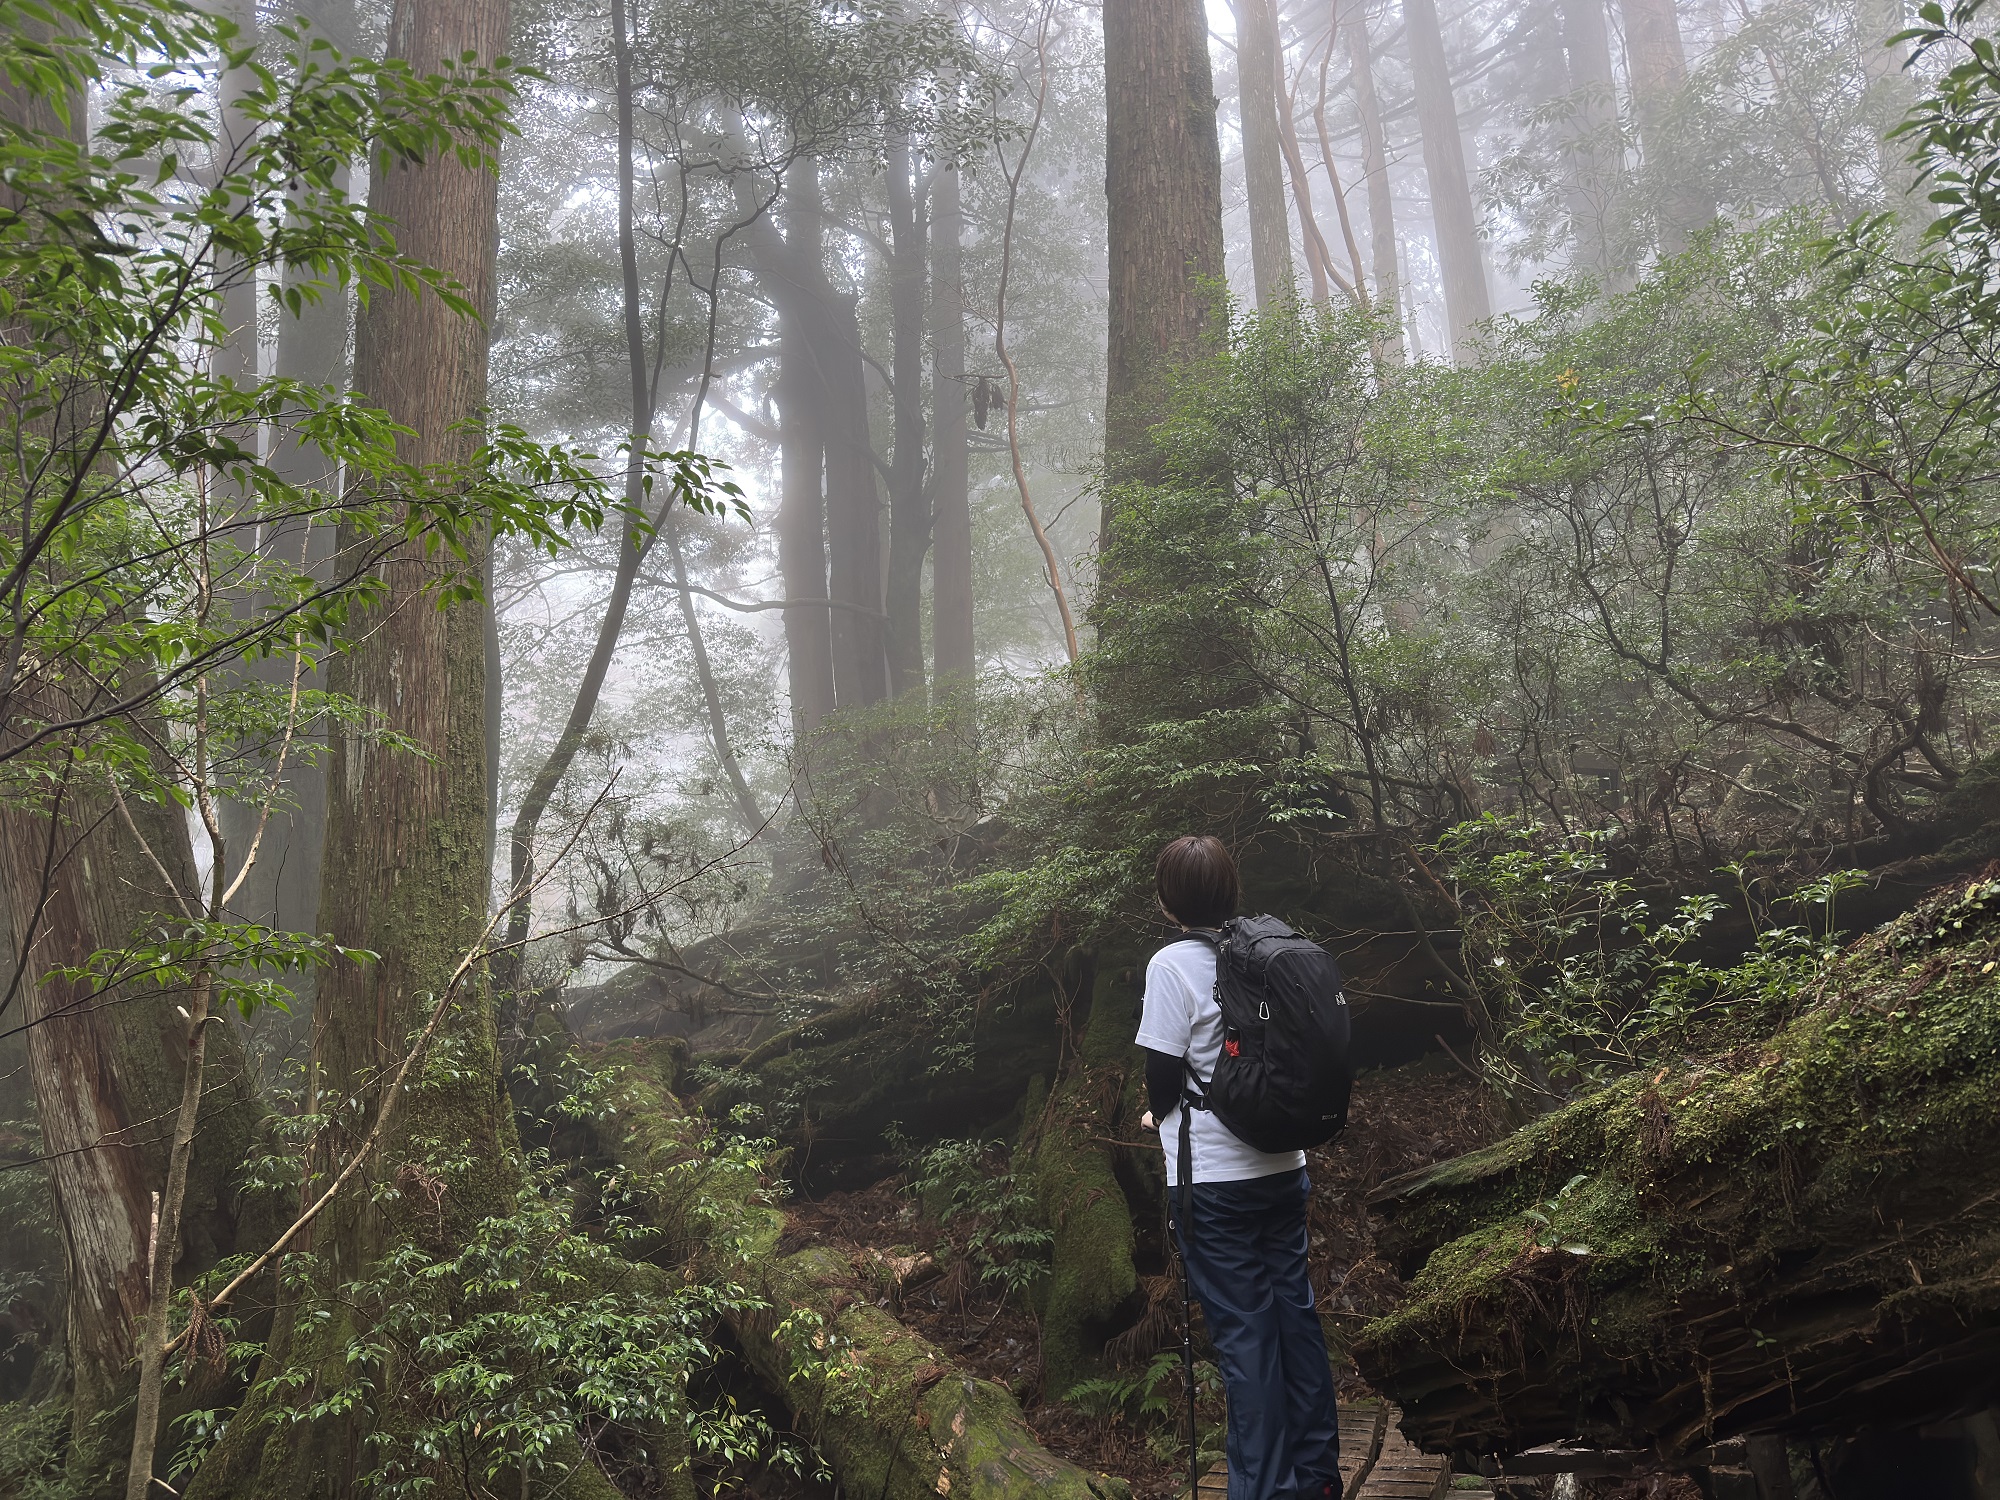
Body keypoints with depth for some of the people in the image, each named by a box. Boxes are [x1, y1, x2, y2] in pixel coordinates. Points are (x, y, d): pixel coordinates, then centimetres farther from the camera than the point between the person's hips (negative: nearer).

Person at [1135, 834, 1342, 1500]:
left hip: (1214, 1179, -6)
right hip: (1283, 1165, 6)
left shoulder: (1173, 964, -15)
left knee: (1242, 1332, 3)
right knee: (1294, 1312, 15)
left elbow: (1165, 1074, -12)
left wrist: (1158, 1115, 10)